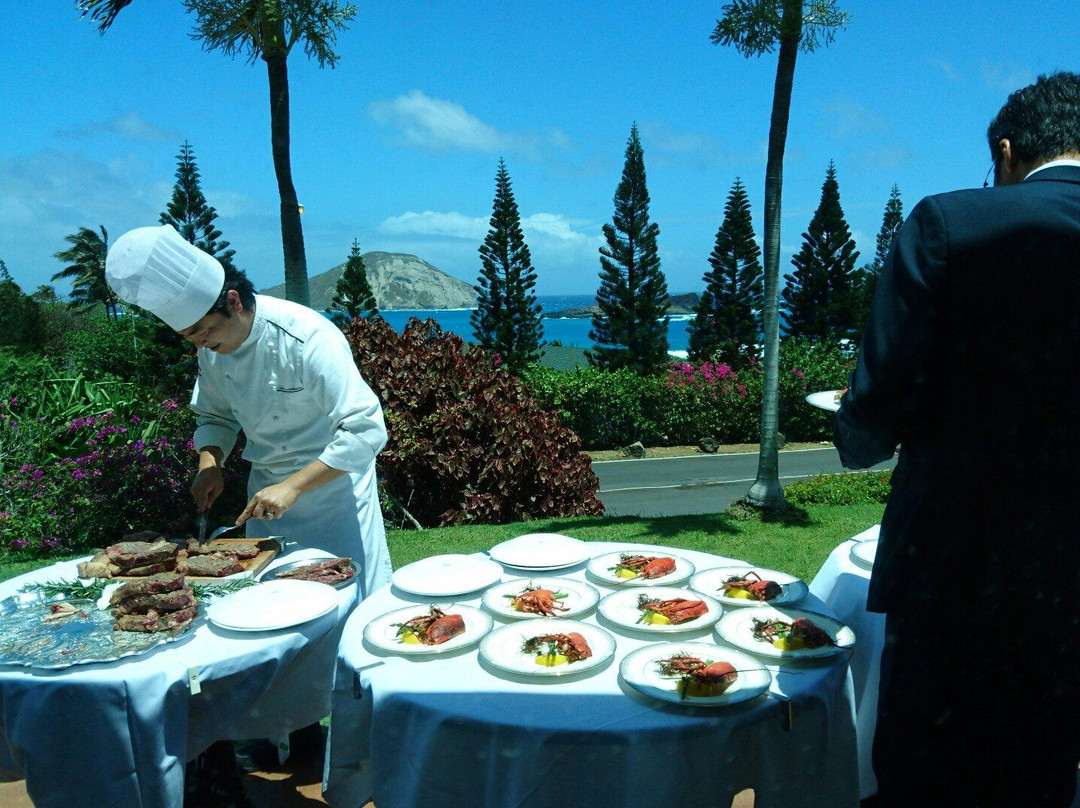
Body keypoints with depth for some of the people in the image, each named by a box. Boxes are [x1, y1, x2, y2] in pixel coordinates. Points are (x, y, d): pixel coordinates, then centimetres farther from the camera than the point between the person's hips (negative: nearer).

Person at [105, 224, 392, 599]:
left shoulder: (307, 340, -27)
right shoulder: (213, 348, -5)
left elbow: (365, 431, -30)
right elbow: (215, 416, 11)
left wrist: (292, 487, -32)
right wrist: (209, 464, -8)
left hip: (332, 484, -6)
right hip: (267, 486, 6)